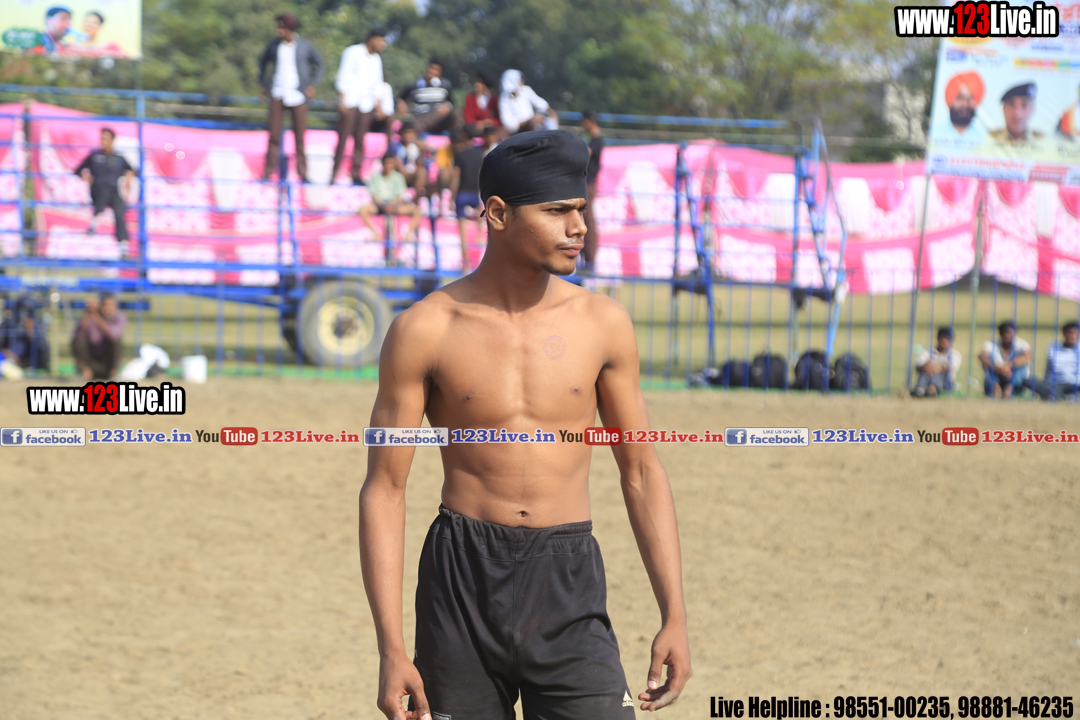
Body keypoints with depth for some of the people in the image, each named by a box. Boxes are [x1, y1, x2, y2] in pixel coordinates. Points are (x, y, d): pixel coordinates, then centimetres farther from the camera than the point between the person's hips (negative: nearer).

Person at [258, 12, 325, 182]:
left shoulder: (305, 46, -3)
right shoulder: (274, 45, 2)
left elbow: (320, 65, 8)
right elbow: (263, 62, 20)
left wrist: (313, 85, -4)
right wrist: (263, 85, 11)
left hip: (298, 96, -1)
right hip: (277, 94, 1)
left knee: (300, 133, 0)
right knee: (273, 132, -6)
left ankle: (302, 171, 8)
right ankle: (269, 171, -2)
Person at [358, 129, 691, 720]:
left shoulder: (603, 323, 3)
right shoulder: (425, 330, -3)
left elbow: (642, 473, 11)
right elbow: (383, 490, -2)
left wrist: (674, 616, 4)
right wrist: (391, 649, -8)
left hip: (568, 588, 1)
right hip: (462, 585, -1)